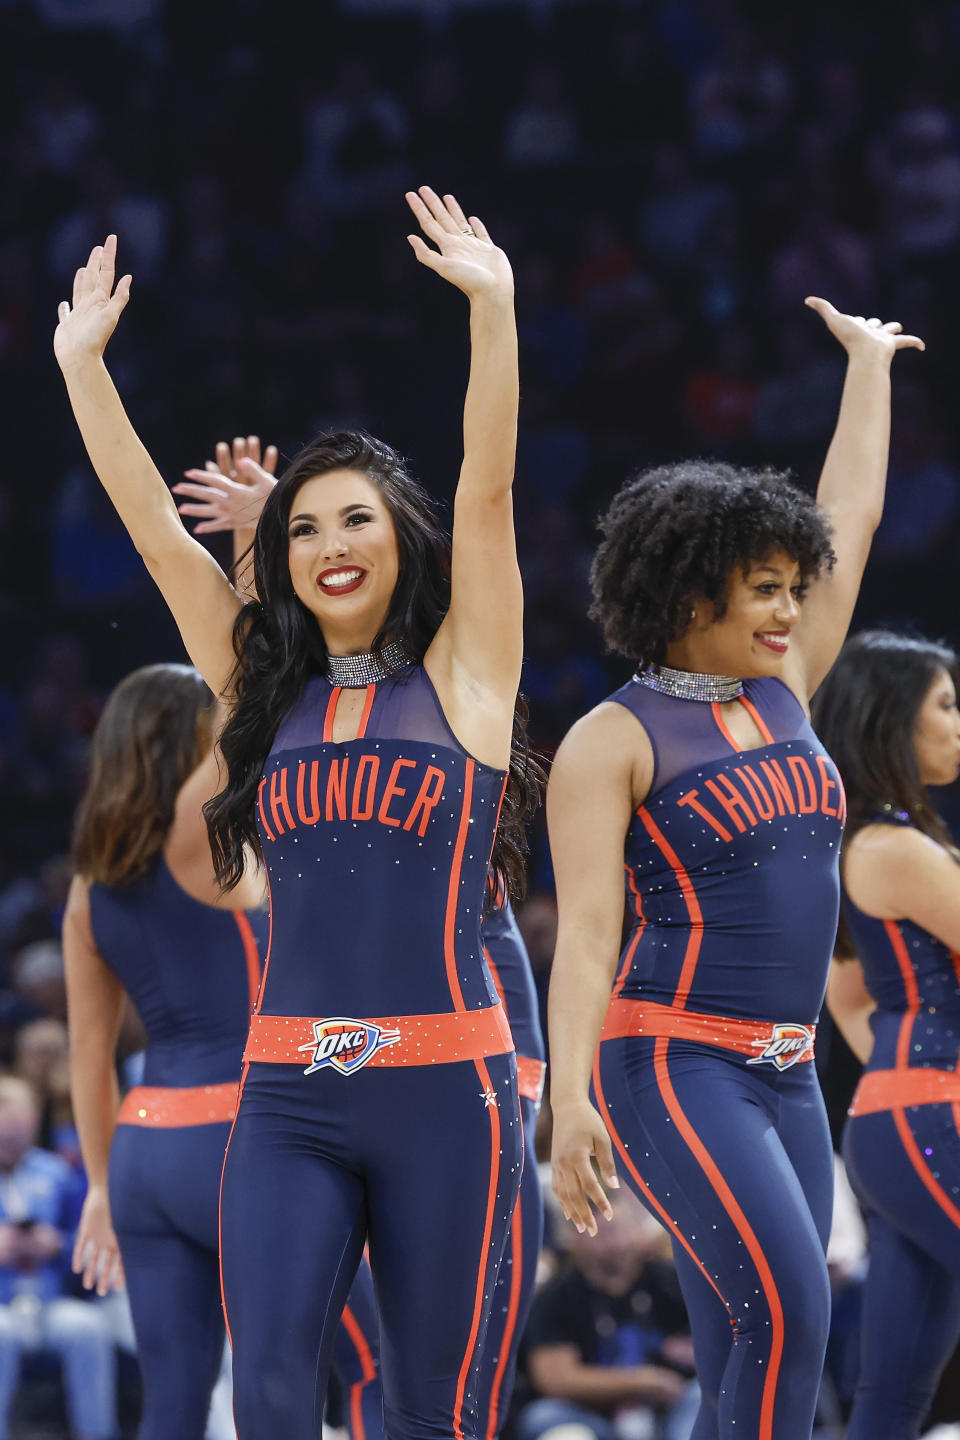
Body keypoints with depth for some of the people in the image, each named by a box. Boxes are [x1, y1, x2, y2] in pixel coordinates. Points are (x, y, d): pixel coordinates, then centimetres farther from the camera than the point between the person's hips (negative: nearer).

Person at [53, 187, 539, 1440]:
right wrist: (82, 364, 5)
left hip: (443, 1084, -2)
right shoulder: (264, 689, 11)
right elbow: (154, 526, 10)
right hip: (289, 1098, 2)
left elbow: (487, 494, -6)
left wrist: (494, 308, -15)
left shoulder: (461, 672, 4)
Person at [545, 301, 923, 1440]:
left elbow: (852, 520, 25)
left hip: (782, 1078, 7)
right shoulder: (612, 742, -6)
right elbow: (584, 932, -14)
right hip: (673, 1064, -7)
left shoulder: (781, 692, 13)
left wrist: (868, 363, 34)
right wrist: (569, 1100, -25)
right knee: (787, 1315, -23)